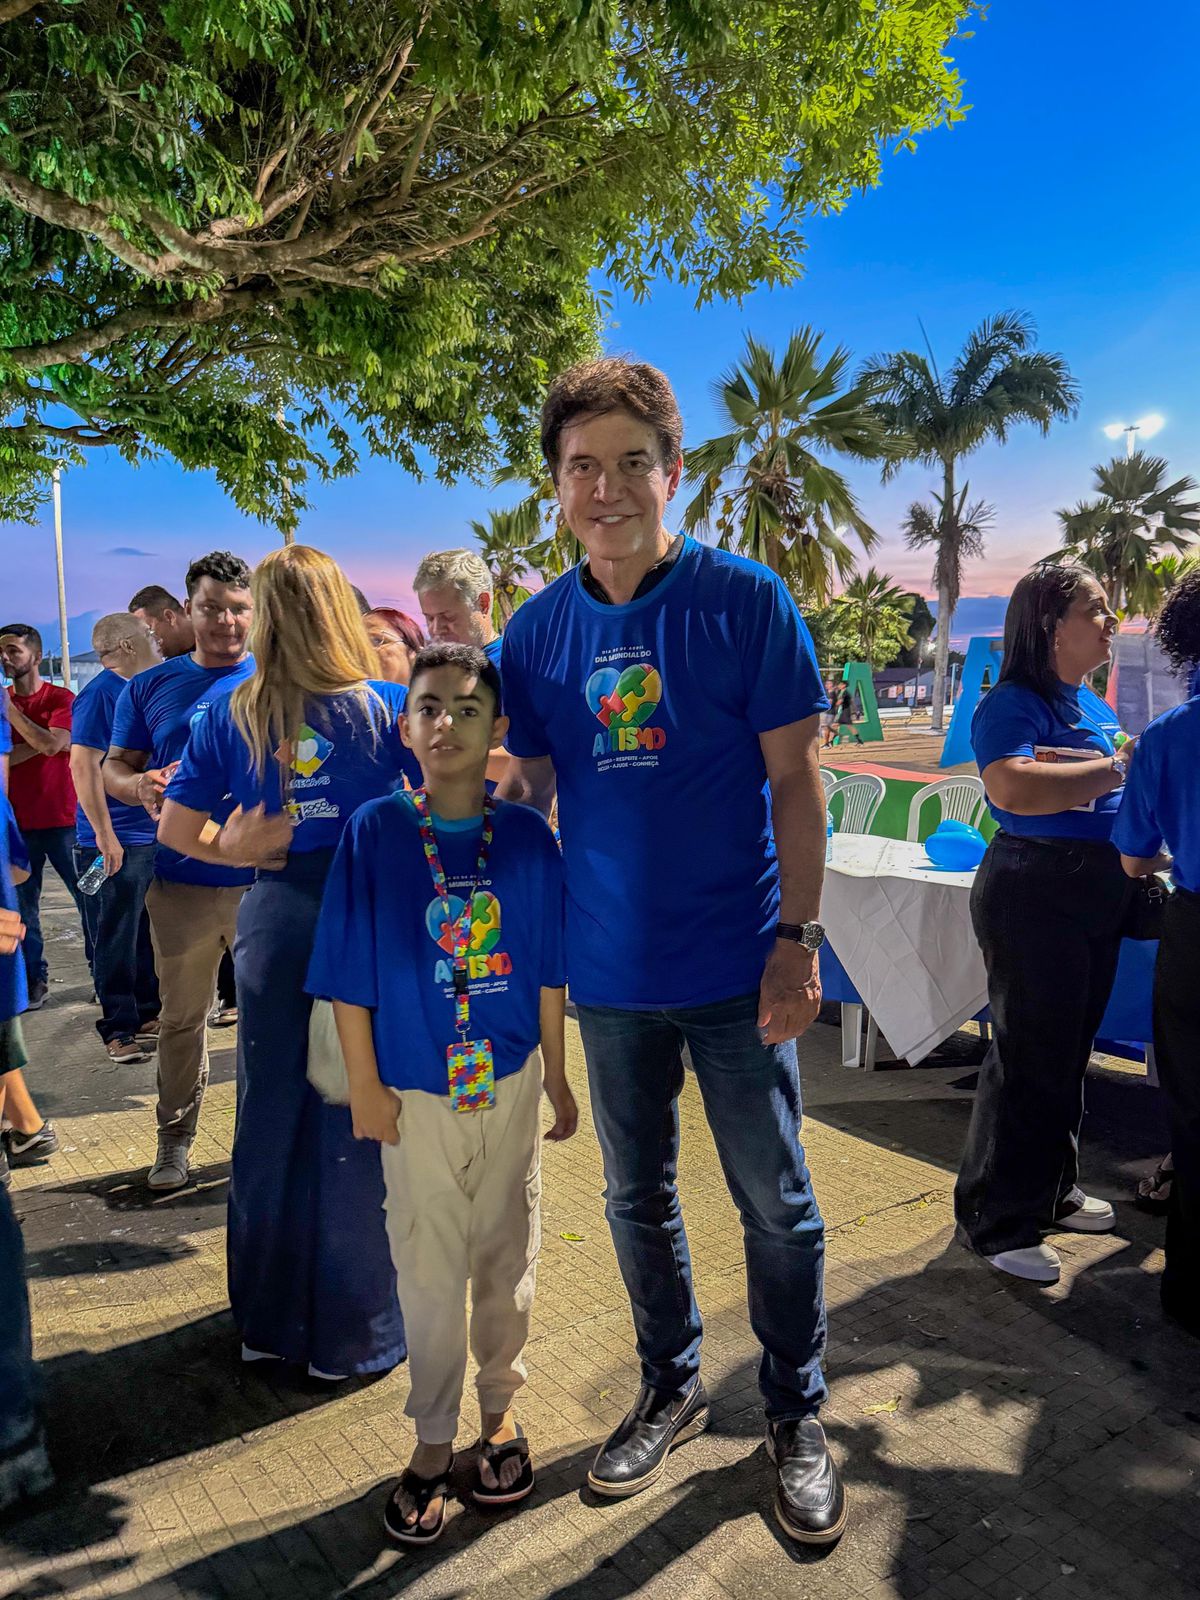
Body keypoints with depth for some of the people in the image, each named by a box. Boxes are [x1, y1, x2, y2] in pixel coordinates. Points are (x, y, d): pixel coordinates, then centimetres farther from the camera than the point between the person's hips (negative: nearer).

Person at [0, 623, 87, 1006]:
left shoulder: (61, 699, -1)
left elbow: (50, 744, -19)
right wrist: (36, 745, -15)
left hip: (62, 817, -3)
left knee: (89, 897, 1)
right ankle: (34, 981, 11)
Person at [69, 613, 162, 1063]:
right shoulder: (100, 693, -13)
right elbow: (83, 765, -19)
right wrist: (104, 836, -21)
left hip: (151, 836, 8)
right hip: (115, 841, -8)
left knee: (149, 935, 15)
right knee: (116, 941, 2)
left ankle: (147, 1015, 27)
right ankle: (119, 1030, 12)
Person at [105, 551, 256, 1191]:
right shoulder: (149, 688, 7)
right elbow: (112, 769, 8)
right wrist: (140, 785, -15)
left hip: (265, 879, -1)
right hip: (180, 882, 1)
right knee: (180, 1016, 13)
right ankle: (175, 1138, 29)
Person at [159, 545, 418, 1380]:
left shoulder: (227, 715, 1)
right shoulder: (385, 706, -6)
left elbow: (176, 828, 1)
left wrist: (242, 855, 13)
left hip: (275, 922, 3)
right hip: (371, 922, -2)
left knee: (269, 1121, 16)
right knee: (356, 1130, 8)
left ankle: (269, 1318, 33)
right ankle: (354, 1333, 22)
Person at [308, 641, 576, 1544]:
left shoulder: (527, 836, -6)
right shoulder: (373, 834, -10)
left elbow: (548, 971, 2)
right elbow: (350, 977, -5)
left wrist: (557, 1076, 6)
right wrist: (364, 1085, -4)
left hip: (510, 1083, 2)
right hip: (416, 1093, -1)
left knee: (506, 1255, 16)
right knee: (428, 1269, 11)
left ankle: (500, 1405, 39)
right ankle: (434, 1438, 32)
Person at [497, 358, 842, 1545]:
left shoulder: (745, 601, -9)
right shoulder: (538, 630, 0)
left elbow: (794, 781, -8)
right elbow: (530, 790, 6)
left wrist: (798, 938, -12)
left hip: (736, 966, -3)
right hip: (609, 968, 3)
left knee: (776, 1203, 10)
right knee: (637, 1195, 18)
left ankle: (796, 1415, 34)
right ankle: (671, 1390, 41)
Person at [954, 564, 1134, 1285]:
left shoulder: (1094, 704, 13)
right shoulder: (1014, 703, -15)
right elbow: (1012, 786, -33)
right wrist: (1115, 769, -22)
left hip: (1099, 894, 9)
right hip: (1035, 897, -9)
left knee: (1070, 1054, 18)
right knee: (1031, 1058, -3)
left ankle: (1054, 1192, 34)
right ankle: (998, 1222, 10)